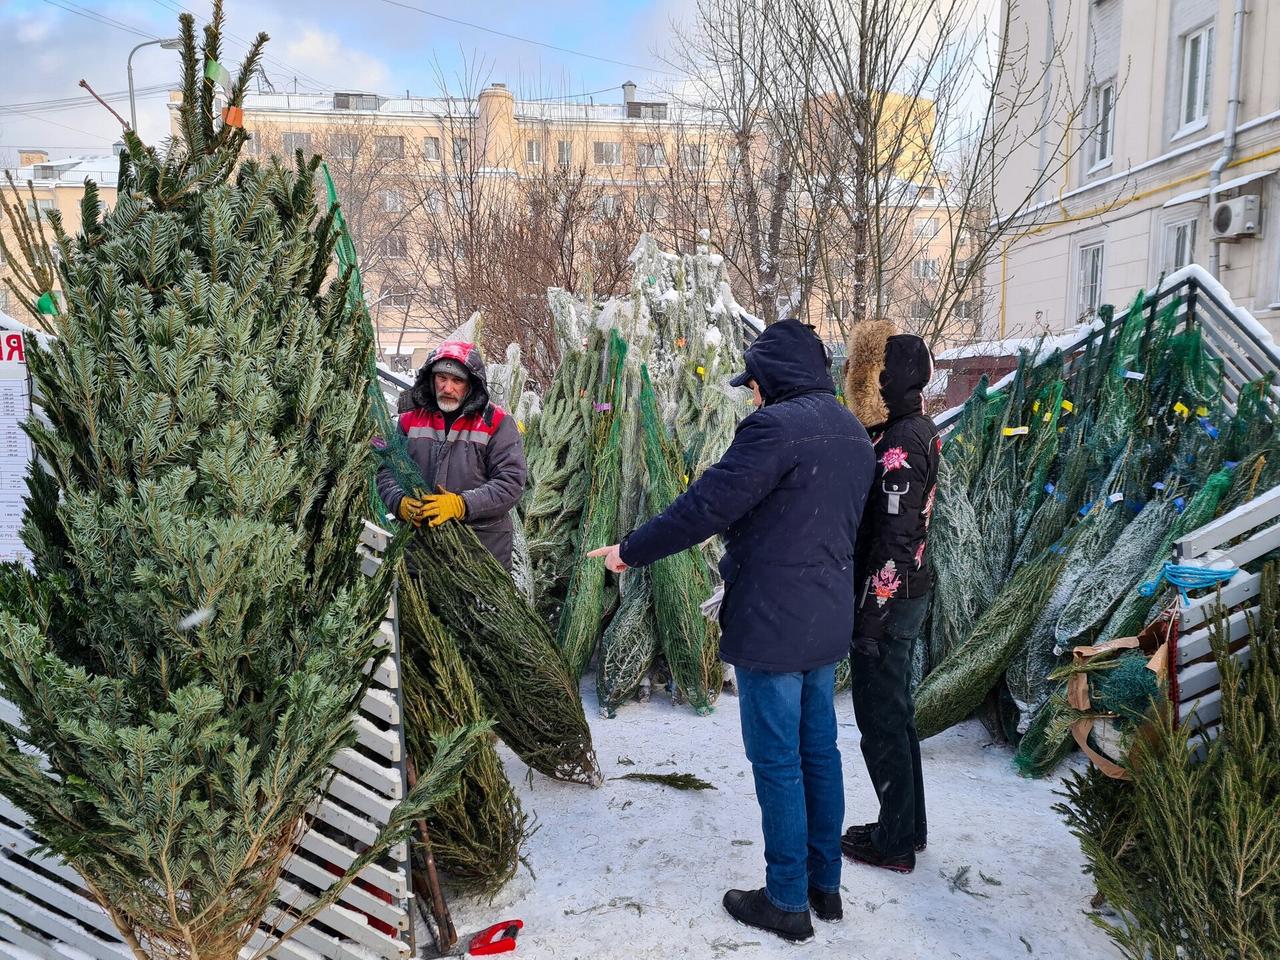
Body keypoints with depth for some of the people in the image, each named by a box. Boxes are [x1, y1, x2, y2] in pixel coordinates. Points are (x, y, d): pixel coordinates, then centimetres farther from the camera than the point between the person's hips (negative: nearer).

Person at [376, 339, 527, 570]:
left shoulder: (496, 423, -3)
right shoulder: (411, 420, 9)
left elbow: (511, 481, -11)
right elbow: (387, 471, 9)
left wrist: (461, 504, -22)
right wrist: (401, 503, -13)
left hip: (485, 542, -3)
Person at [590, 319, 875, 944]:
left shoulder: (776, 426, -18)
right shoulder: (853, 434, 10)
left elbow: (705, 506, -20)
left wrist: (631, 551, -9)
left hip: (772, 623, -9)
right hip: (828, 621, 9)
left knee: (777, 762, 4)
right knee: (819, 751, 18)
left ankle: (787, 902, 17)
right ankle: (825, 885, 31)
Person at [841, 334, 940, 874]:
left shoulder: (899, 444, -22)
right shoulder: (917, 430, 9)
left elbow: (893, 540, -24)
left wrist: (870, 616, -20)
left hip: (887, 599, -10)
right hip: (908, 593, 10)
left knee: (881, 723, 4)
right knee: (896, 714, 20)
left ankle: (895, 843, 19)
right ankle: (908, 826, 34)